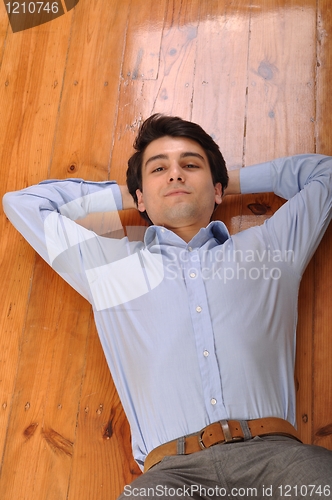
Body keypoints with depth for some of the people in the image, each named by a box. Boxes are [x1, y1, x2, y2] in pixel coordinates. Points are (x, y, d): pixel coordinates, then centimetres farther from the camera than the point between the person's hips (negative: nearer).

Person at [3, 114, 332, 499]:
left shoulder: (268, 248, 21)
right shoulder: (109, 266, 21)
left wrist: (233, 182, 32)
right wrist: (121, 195, 30)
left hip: (271, 451, 1)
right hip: (173, 467, 0)